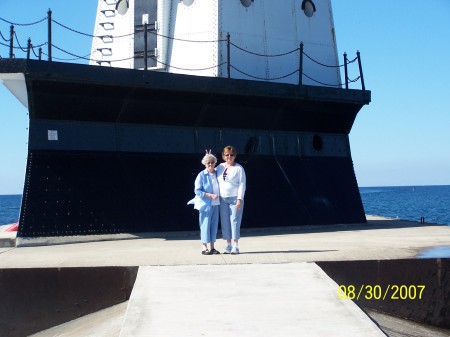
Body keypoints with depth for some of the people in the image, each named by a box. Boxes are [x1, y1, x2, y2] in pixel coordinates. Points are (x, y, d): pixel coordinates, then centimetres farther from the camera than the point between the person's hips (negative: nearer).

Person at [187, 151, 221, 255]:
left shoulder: (217, 173, 8)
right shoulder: (201, 175, -8)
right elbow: (197, 191, -11)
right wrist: (210, 195, -16)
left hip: (215, 204, 6)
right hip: (205, 204, -6)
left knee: (214, 225, 8)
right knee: (205, 225, -4)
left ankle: (212, 247, 15)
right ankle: (204, 248, 3)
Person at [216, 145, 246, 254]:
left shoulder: (239, 168, -4)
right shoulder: (220, 167, 10)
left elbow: (242, 184, -8)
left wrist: (239, 199, -14)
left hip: (235, 198, -5)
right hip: (223, 199, 5)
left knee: (234, 221, -5)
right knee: (225, 222, 5)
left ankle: (236, 246, 0)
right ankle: (228, 245, 11)